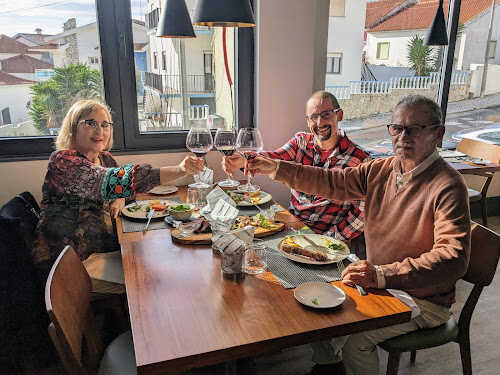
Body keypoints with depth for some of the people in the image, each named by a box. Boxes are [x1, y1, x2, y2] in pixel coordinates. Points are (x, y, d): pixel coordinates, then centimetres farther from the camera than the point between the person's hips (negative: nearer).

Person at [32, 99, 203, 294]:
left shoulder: (105, 158, 6)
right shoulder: (62, 161, -19)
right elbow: (110, 182, -34)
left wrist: (121, 198, -7)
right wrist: (178, 171, -44)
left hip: (105, 248, 8)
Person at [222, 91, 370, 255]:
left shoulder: (360, 160, -11)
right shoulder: (301, 141, 2)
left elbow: (362, 212, -10)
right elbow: (273, 159, -14)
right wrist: (243, 161, -35)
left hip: (323, 235, -4)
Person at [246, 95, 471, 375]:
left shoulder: (448, 186, -22)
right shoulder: (380, 170, -1)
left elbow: (454, 258, -31)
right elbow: (331, 182, 0)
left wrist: (382, 275, -40)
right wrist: (276, 168, -9)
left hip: (423, 298, -6)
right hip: (379, 282, 7)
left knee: (355, 336, -22)